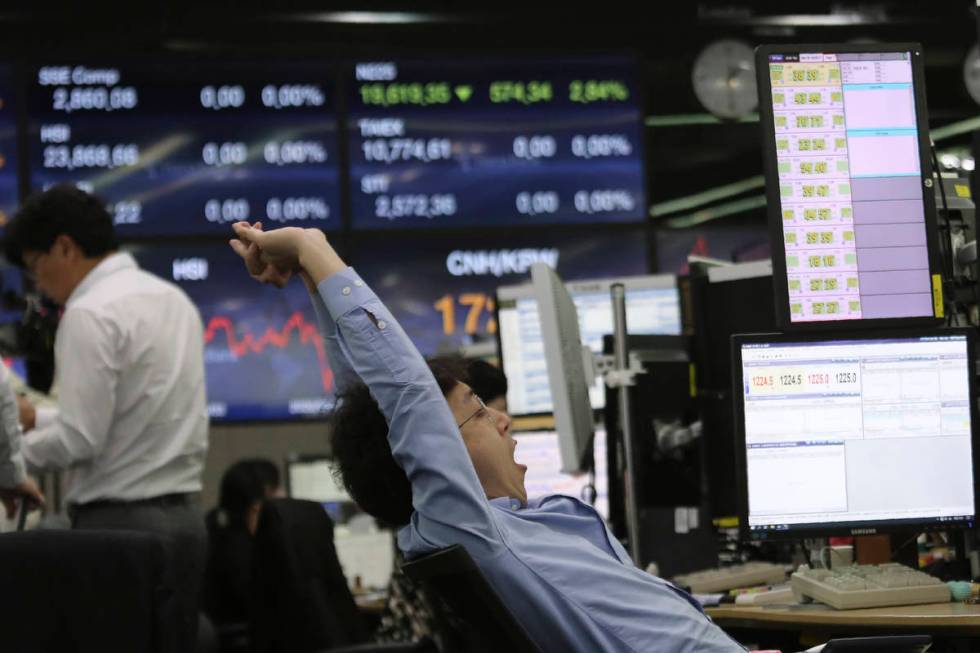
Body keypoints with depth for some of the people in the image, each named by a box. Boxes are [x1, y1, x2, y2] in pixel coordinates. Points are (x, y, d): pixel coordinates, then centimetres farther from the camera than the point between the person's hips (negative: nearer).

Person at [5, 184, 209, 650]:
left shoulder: (91, 314, -13)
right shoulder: (173, 298, 14)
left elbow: (79, 441, -17)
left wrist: (9, 450, 0)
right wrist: (37, 418, 20)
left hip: (120, 523, -8)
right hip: (183, 518, 8)